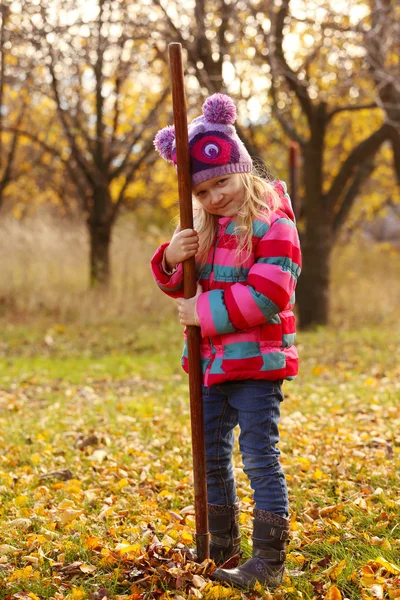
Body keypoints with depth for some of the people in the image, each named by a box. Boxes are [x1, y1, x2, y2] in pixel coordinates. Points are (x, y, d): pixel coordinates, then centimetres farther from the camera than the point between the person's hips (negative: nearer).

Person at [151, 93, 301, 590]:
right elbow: (177, 287, 13)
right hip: (212, 362, 8)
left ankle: (270, 562, 1)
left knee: (260, 459, -6)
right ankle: (222, 544, 31)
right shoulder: (203, 227, 10)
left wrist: (205, 313, -19)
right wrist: (171, 260, -11)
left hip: (257, 361, -8)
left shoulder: (272, 222, -12)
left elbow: (269, 294, -22)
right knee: (212, 458, 16)